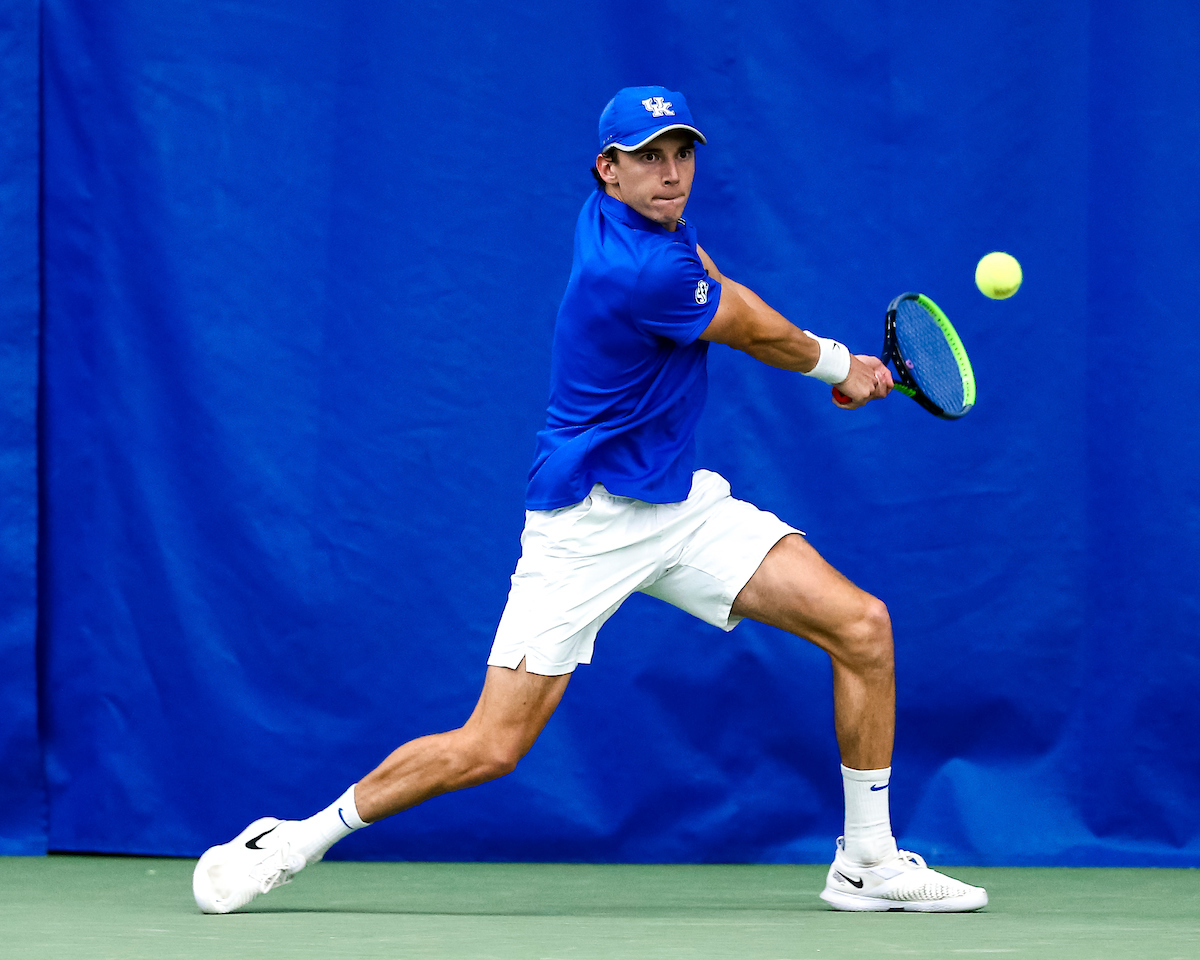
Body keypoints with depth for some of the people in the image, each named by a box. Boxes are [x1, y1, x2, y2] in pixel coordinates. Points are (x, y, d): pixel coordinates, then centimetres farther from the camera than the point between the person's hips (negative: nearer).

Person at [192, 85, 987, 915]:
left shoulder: (652, 221, 2)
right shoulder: (639, 271, -24)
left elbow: (723, 290, 21)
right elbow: (759, 333, -6)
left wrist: (827, 358, 5)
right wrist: (840, 366, 14)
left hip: (681, 503, 9)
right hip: (589, 524, -9)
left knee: (862, 626, -5)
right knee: (491, 748, -9)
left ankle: (867, 862, 6)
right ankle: (297, 841, 11)